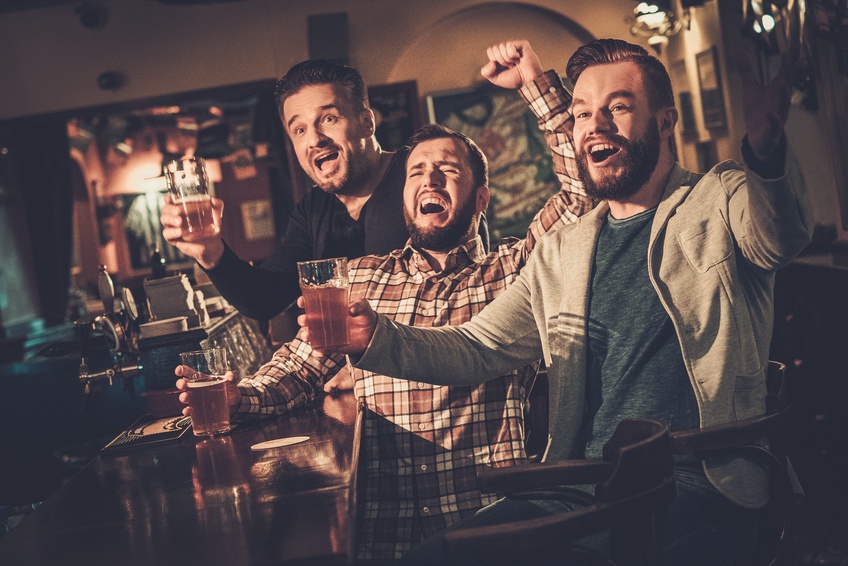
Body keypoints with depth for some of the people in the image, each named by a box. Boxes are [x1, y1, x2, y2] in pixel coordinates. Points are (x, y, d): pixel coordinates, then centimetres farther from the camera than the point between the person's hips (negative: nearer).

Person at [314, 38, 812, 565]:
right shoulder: (559, 254, 18)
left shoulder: (720, 201, 3)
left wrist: (765, 145, -44)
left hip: (695, 489, -4)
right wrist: (376, 337, -4)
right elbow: (476, 349, 16)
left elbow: (779, 240, -21)